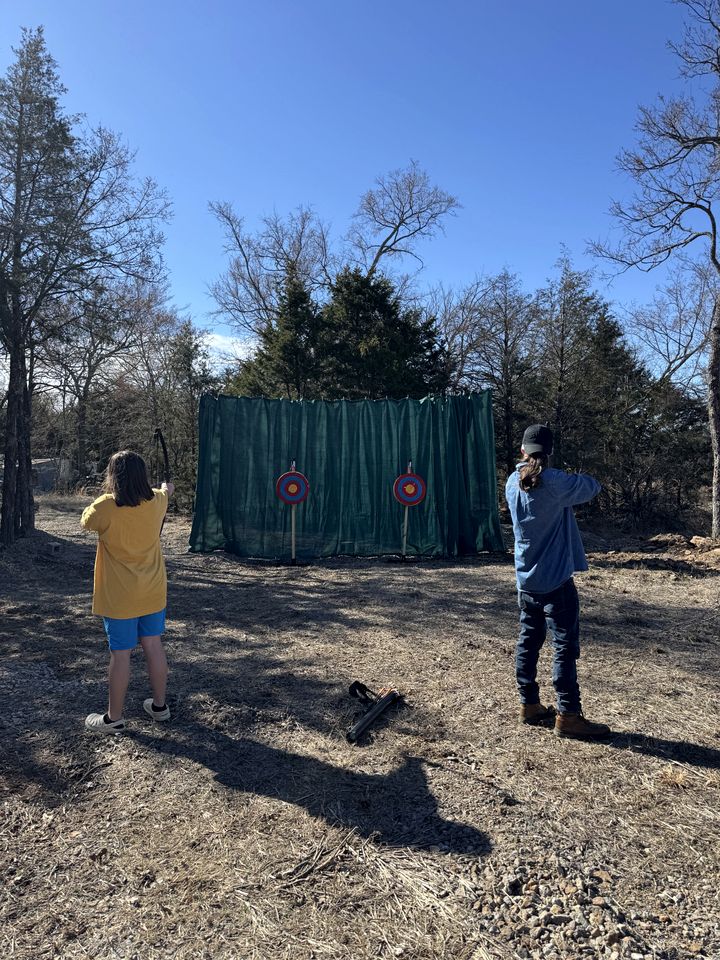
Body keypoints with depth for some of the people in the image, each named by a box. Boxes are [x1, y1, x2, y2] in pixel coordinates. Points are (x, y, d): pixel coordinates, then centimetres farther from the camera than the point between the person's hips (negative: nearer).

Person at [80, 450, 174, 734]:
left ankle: (114, 718, 21)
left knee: (120, 654, 5)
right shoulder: (156, 501, -5)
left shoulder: (105, 507, -19)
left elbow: (85, 522, 2)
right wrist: (167, 488, 43)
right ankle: (159, 705, 30)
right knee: (154, 647, 15)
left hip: (119, 598, -4)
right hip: (153, 593, 4)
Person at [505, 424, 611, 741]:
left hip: (526, 581, 7)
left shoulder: (513, 484, 2)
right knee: (565, 647, 1)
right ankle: (568, 716, 8)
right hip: (555, 581, -7)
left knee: (528, 642, 13)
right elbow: (593, 487, -3)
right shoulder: (555, 482, -17)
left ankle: (529, 705, 23)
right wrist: (577, 477, 13)